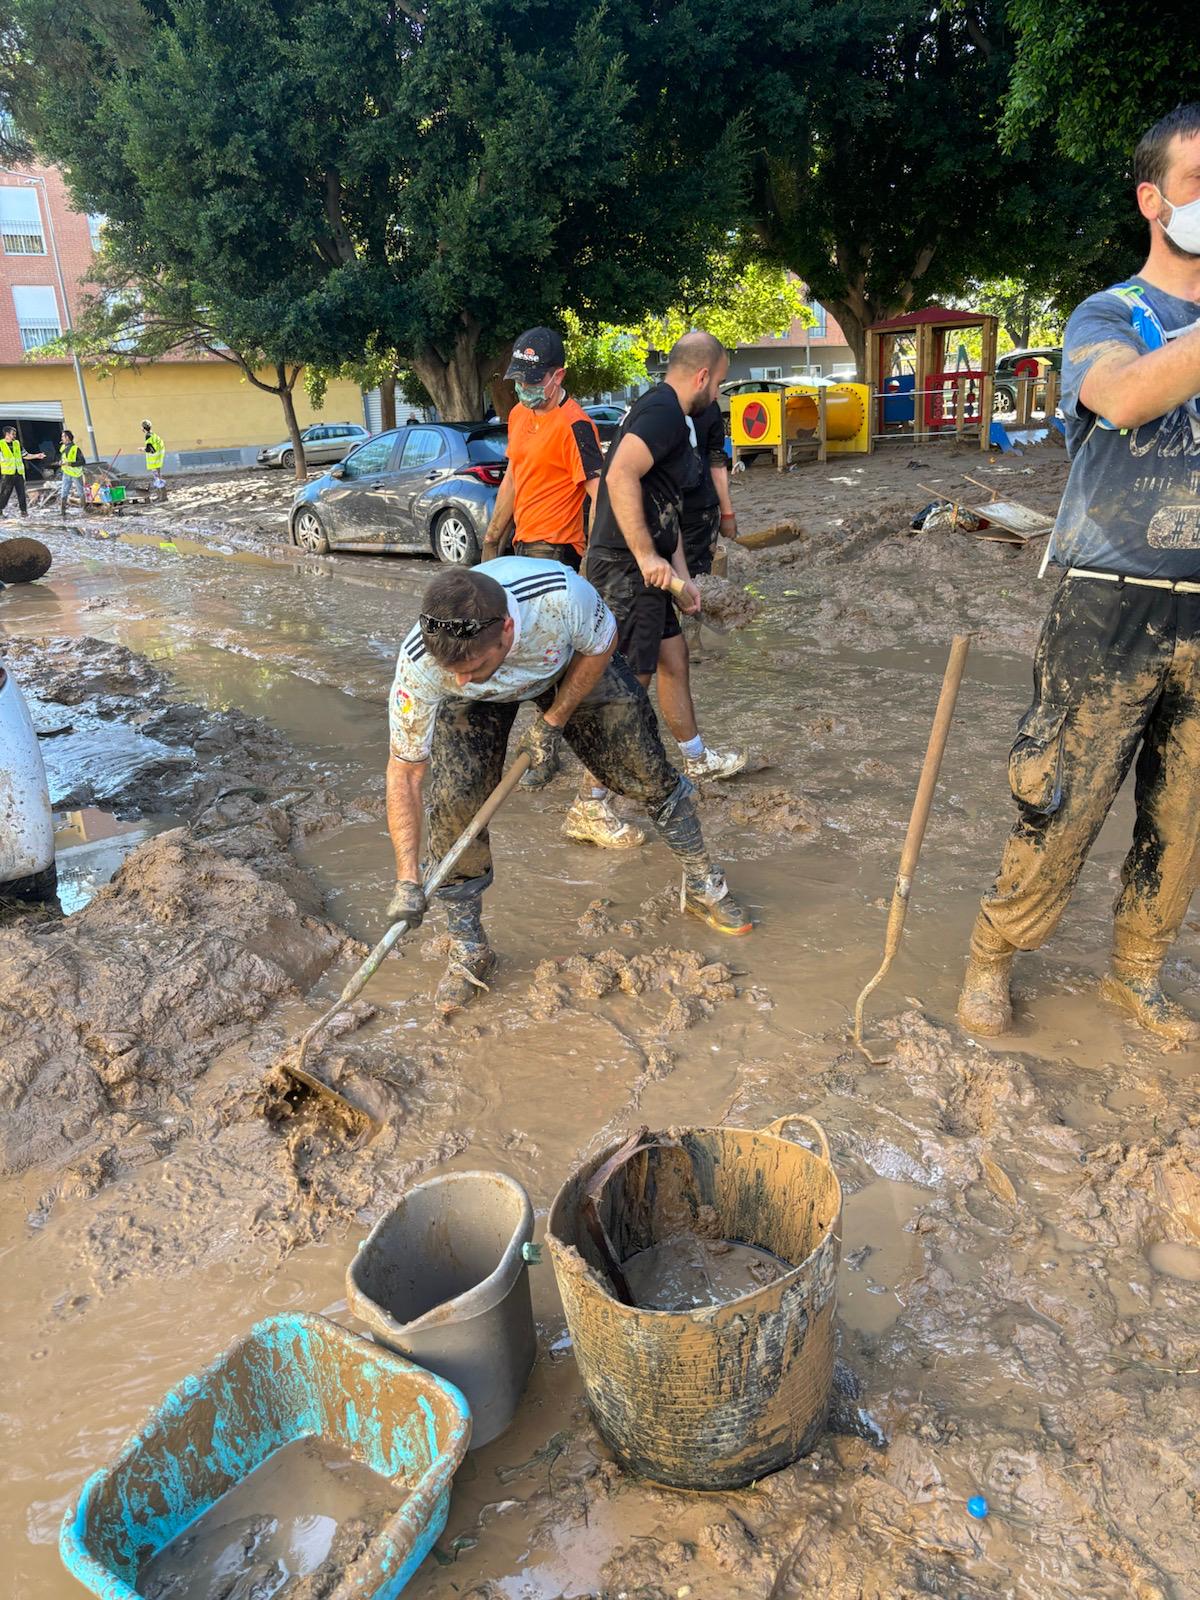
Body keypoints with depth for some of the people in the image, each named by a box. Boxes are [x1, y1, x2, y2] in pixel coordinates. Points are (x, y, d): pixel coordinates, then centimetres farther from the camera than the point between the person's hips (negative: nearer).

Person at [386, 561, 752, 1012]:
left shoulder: (560, 596, -44)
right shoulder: (419, 665, -39)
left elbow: (601, 646, -18)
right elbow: (404, 773, -28)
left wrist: (552, 723, -20)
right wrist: (407, 879, -32)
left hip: (573, 663, 1)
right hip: (481, 702, 0)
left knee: (646, 771, 1)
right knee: (454, 798, -18)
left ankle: (702, 885, 28)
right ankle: (469, 951, 2)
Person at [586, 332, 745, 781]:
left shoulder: (670, 415, 21)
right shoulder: (663, 410, -13)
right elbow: (621, 476, -29)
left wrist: (681, 575, 22)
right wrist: (647, 556, -27)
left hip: (644, 567, 11)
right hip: (626, 567, -11)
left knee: (673, 657, 21)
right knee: (629, 680, -7)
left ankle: (696, 759, 38)